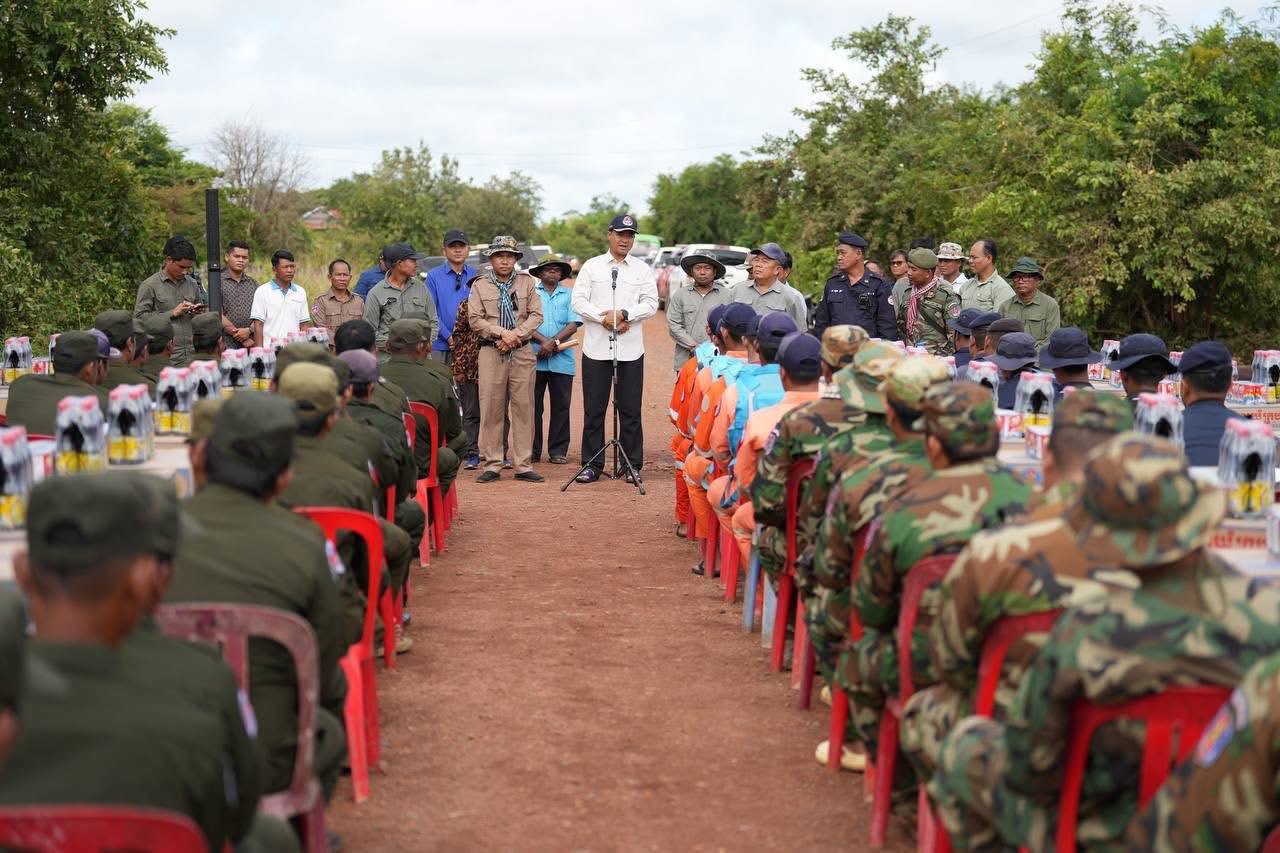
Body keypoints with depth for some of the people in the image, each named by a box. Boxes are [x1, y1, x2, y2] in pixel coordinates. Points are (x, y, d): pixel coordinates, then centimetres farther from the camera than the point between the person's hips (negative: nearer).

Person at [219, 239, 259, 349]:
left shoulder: (253, 283, 15)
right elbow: (218, 315, -6)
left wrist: (249, 330, -12)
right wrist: (243, 340, -7)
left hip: (251, 344, 4)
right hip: (226, 344, -4)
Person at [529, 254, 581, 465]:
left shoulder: (569, 295, 13)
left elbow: (574, 324, 1)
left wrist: (553, 341, -12)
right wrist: (543, 341, -14)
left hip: (562, 360, 1)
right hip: (534, 359, -1)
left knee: (561, 406, 2)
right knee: (533, 406, 0)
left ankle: (558, 451, 8)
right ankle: (532, 451, 7)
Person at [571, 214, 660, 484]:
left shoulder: (642, 269, 10)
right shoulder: (591, 266, 9)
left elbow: (651, 304, 2)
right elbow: (578, 301, 1)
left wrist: (623, 314, -12)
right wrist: (604, 318, -11)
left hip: (631, 349, 0)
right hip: (596, 347, 0)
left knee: (631, 410, 1)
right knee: (593, 408, 1)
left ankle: (633, 465, 9)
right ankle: (592, 465, 8)